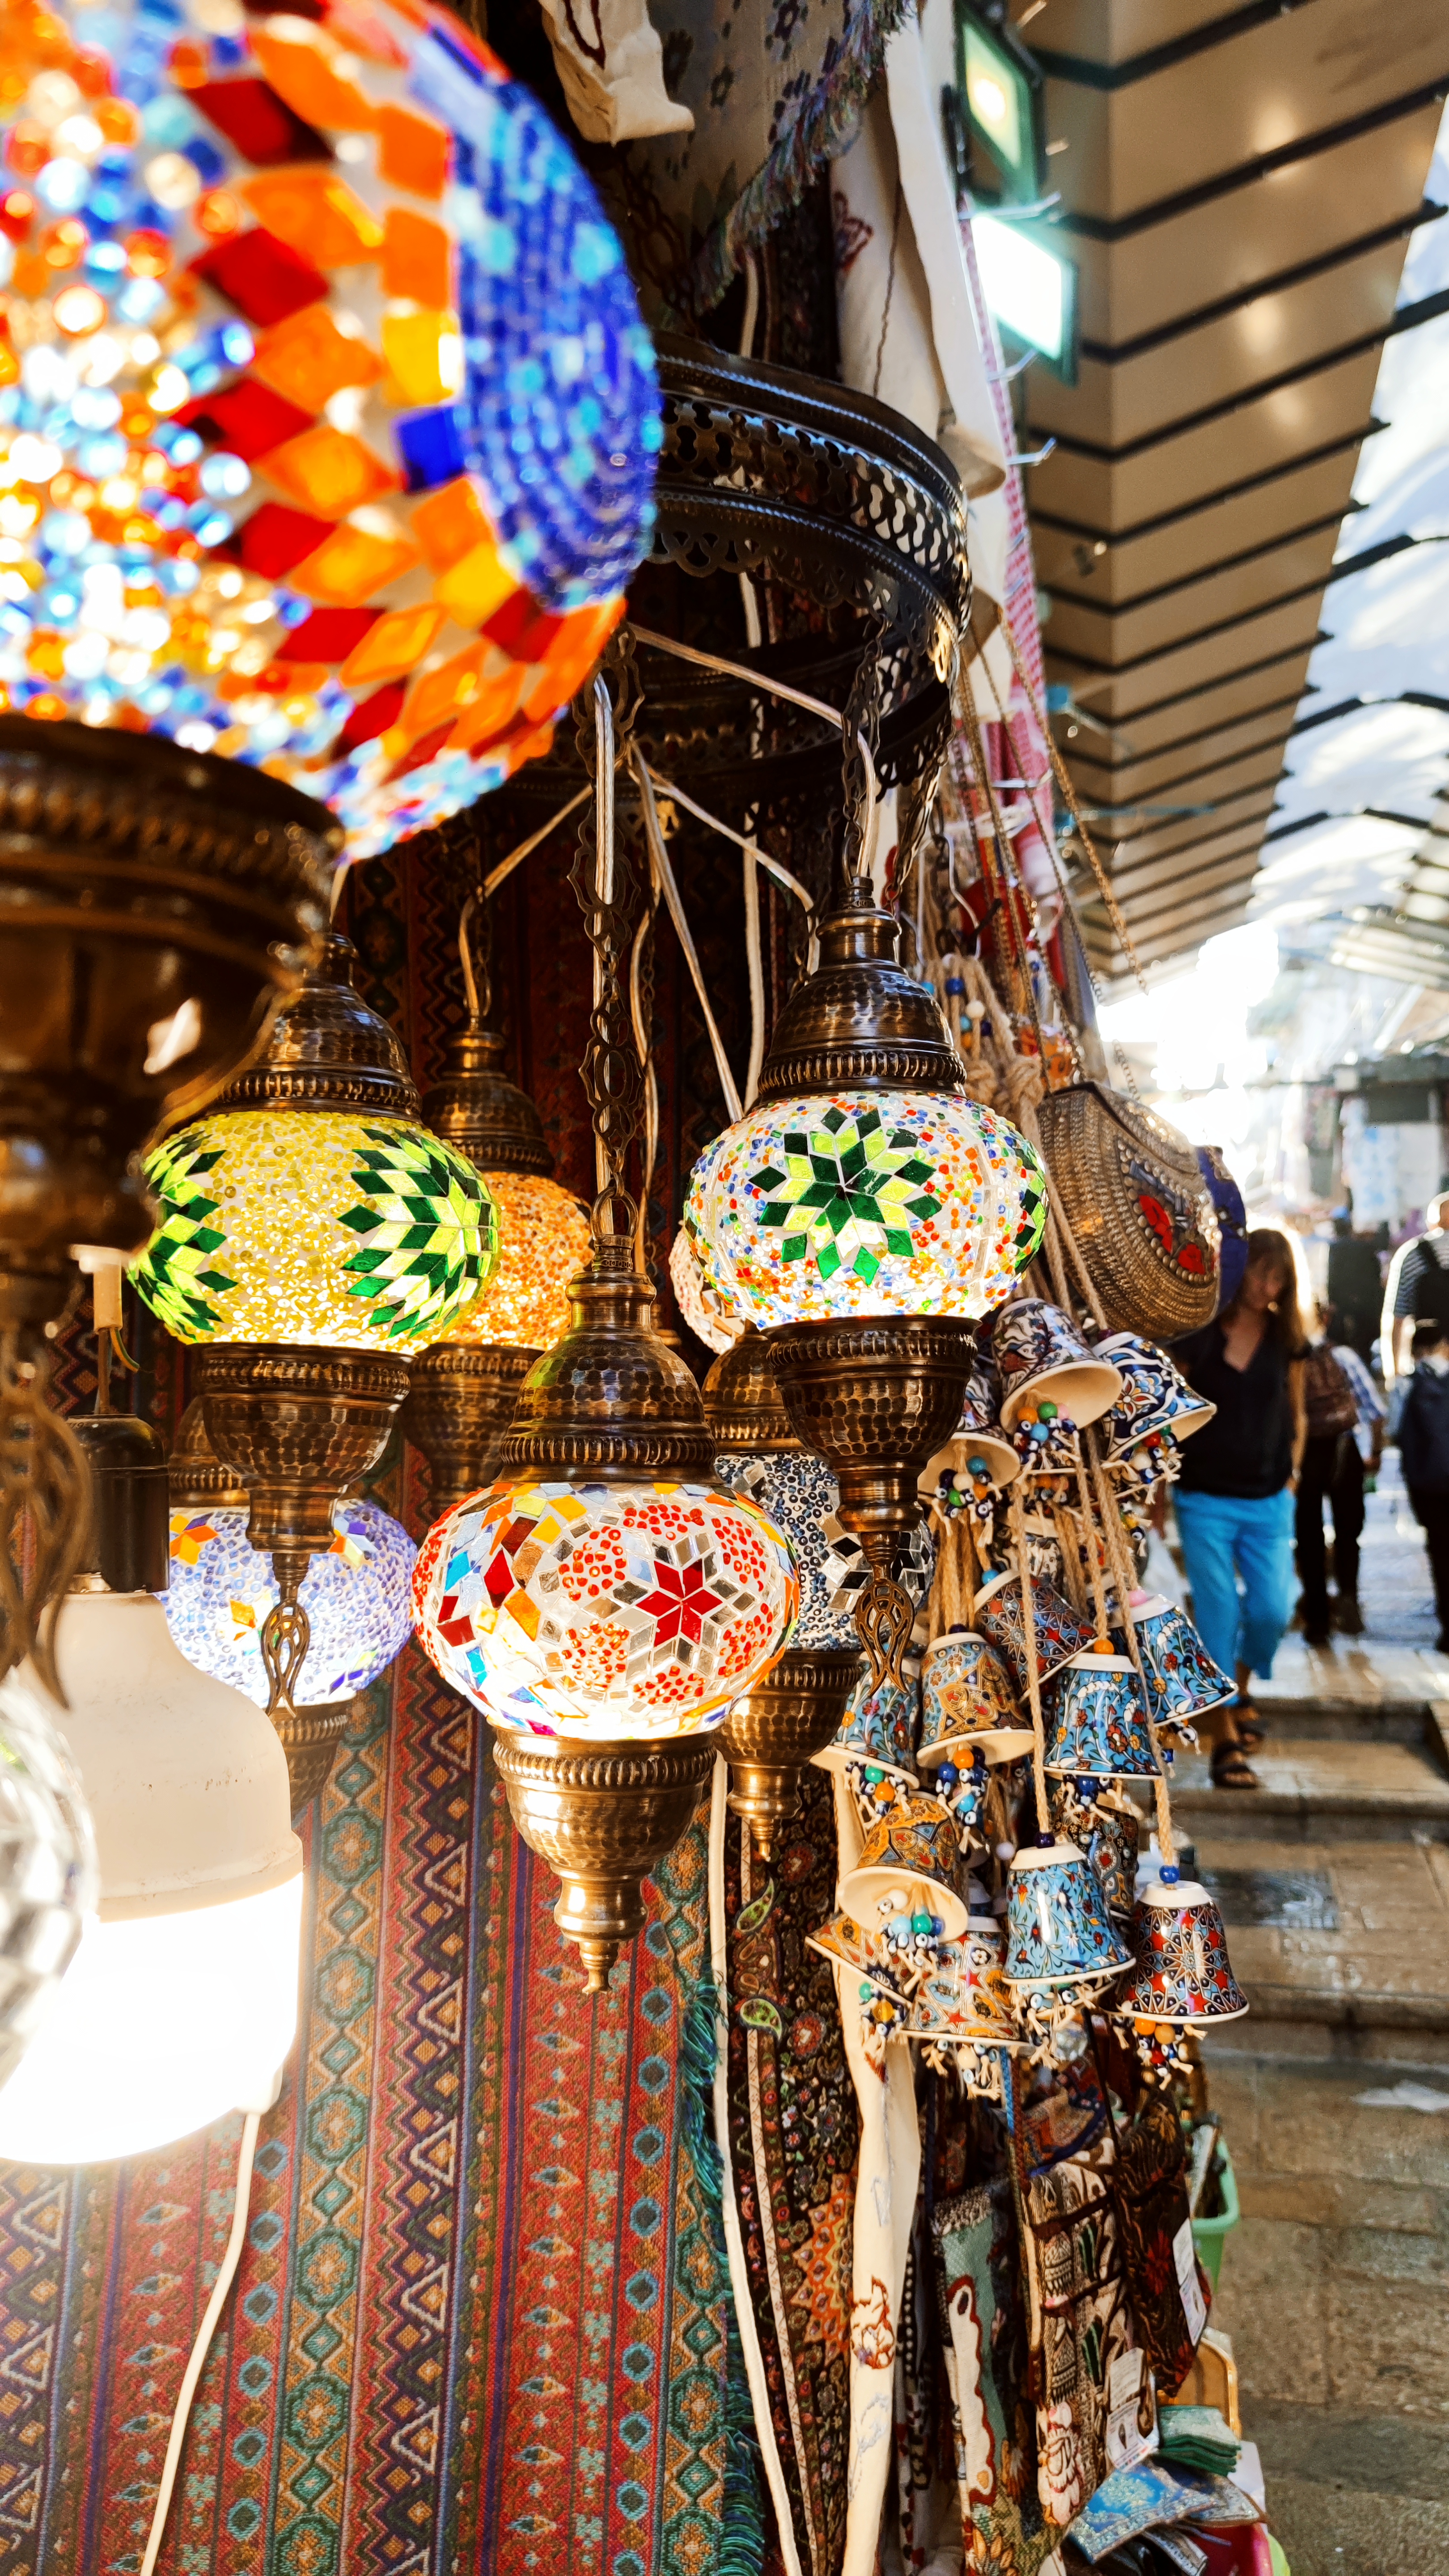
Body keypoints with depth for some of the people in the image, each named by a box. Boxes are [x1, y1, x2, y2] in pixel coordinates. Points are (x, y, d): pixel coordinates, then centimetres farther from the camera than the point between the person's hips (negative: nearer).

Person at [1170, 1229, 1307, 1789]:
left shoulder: (1285, 1339, 4)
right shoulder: (1198, 1336, -5)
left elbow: (1296, 1415, 16)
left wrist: (1291, 1472, 6)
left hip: (1269, 1502, 3)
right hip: (1205, 1501, -3)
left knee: (1271, 1611, -2)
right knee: (1219, 1617, -1)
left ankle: (1241, 1691, 29)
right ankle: (1225, 1739, 10)